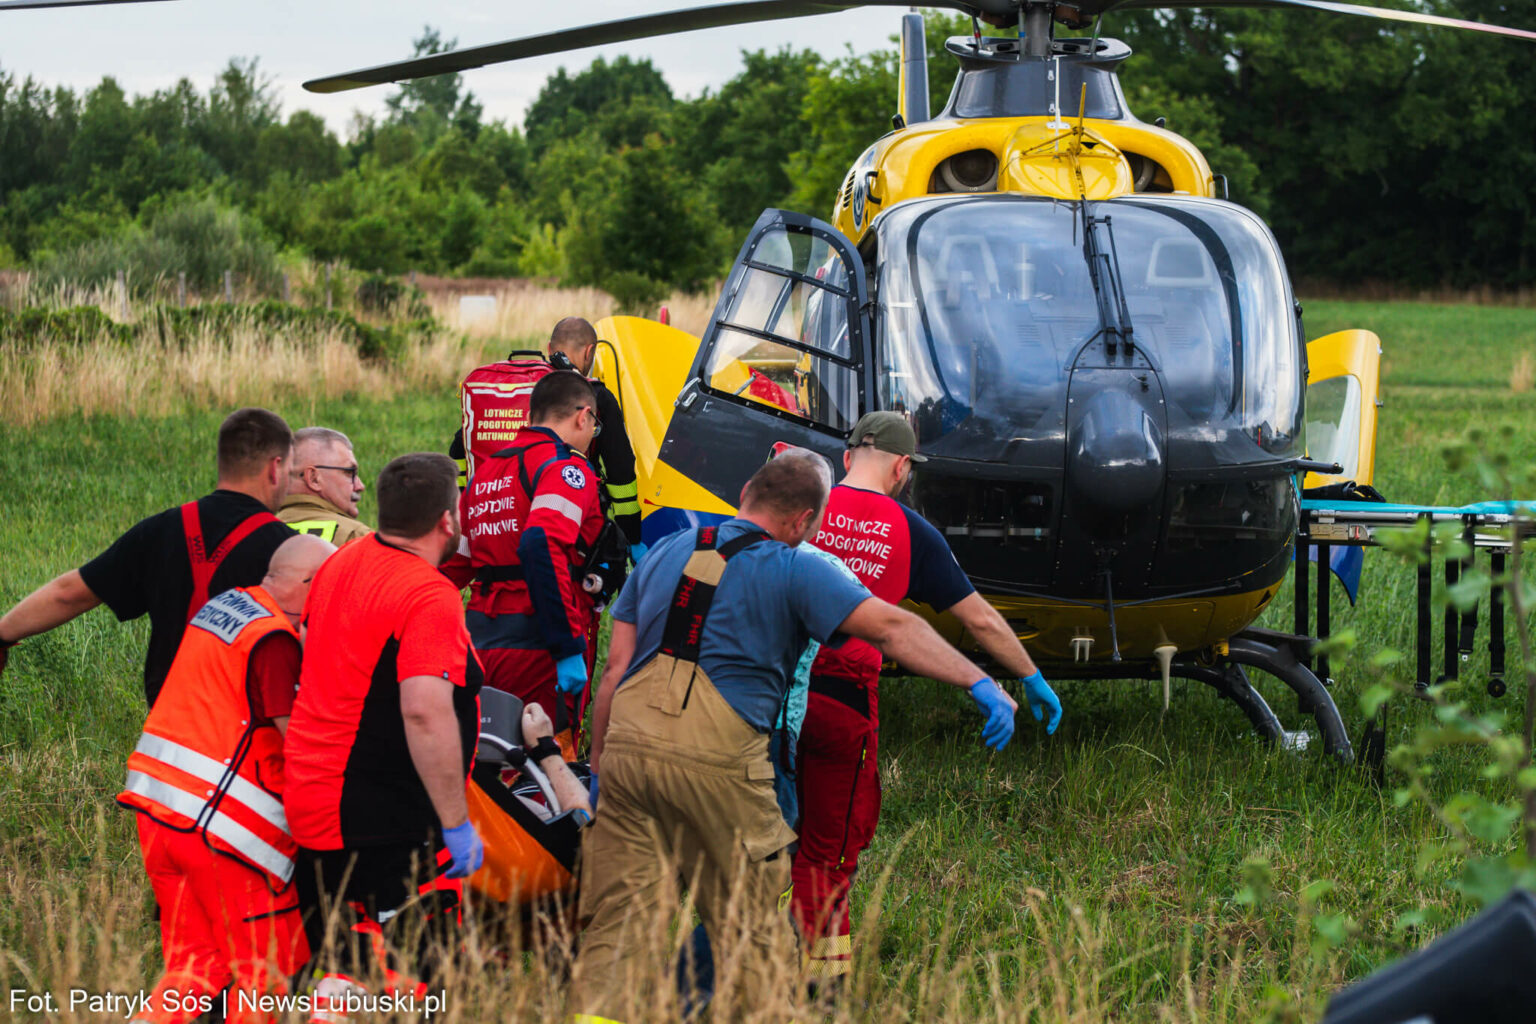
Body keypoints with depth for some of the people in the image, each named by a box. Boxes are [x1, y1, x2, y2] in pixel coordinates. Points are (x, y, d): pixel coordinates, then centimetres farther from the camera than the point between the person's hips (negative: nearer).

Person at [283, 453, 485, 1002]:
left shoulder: (341, 562, 9)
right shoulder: (430, 596, -18)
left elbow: (308, 646, 25)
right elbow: (425, 712, -28)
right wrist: (455, 822, -23)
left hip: (310, 794, 9)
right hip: (381, 823, -9)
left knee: (339, 960, 17)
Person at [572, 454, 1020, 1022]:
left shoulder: (663, 554, 19)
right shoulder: (794, 569, 2)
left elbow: (616, 669, 17)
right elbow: (892, 627, -9)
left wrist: (599, 763, 21)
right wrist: (980, 683, -12)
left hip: (629, 741, 5)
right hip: (717, 758, -5)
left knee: (619, 919, 8)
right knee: (753, 922, 8)